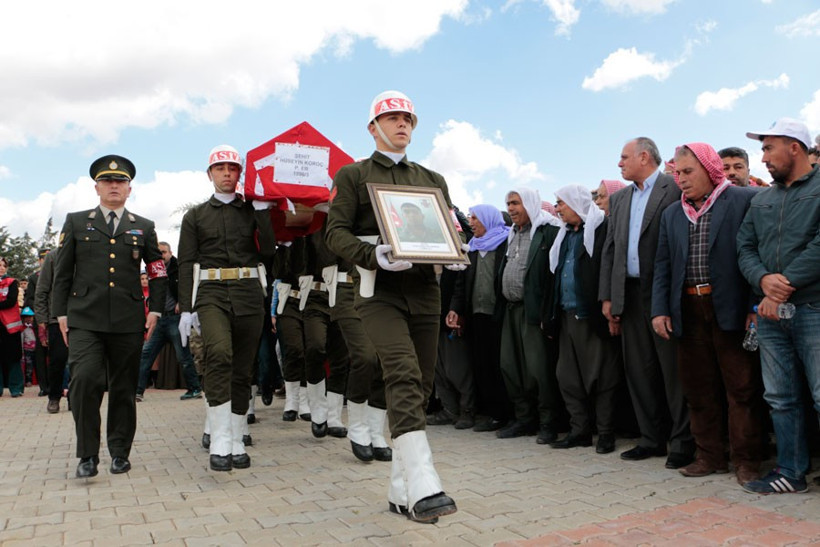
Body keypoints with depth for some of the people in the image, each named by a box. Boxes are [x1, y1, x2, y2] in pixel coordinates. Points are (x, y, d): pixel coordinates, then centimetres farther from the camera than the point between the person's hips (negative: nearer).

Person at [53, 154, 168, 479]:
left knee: (124, 388, 5)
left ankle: (120, 453, 19)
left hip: (128, 320, 1)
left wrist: (155, 309, 6)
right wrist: (61, 313, 3)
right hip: (84, 318, -1)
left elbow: (158, 271, 15)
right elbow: (62, 272, 10)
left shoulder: (143, 227, 13)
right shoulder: (76, 222, 12)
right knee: (85, 381, -14)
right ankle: (88, 455, 0)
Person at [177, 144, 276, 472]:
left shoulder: (253, 211, 15)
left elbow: (268, 252, 0)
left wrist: (262, 210, -2)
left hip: (249, 294, 2)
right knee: (219, 355, -25)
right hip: (211, 294, -1)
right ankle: (220, 443, -22)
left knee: (242, 369, 4)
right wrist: (186, 308, -2)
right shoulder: (195, 216, 14)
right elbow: (185, 264, 8)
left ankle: (237, 442, 15)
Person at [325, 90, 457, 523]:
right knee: (404, 376, -22)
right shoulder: (352, 175, 9)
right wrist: (374, 257, -18)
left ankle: (401, 491, 14)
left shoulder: (433, 180, 21)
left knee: (421, 386, 3)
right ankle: (423, 489, -24)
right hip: (379, 291, -4)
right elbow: (336, 232, 0)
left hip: (425, 290, 5)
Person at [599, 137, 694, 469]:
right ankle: (652, 439, 21)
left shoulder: (675, 189, -2)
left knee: (673, 370, 0)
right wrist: (607, 297, 9)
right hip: (631, 294, 6)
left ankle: (683, 443, 11)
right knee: (639, 370, 10)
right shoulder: (619, 199, 17)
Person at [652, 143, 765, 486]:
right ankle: (710, 457, 22)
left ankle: (746, 460, 15)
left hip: (731, 308, -5)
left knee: (742, 387, 2)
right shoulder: (672, 214, 15)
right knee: (698, 390, 10)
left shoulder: (744, 200, -1)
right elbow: (663, 265, 13)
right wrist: (659, 309, 3)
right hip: (687, 312, 5)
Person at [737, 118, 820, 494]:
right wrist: (763, 279, -9)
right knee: (781, 398, 10)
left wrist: (786, 285, -14)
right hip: (771, 313, 6)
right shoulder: (762, 200, 17)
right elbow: (744, 247, 10)